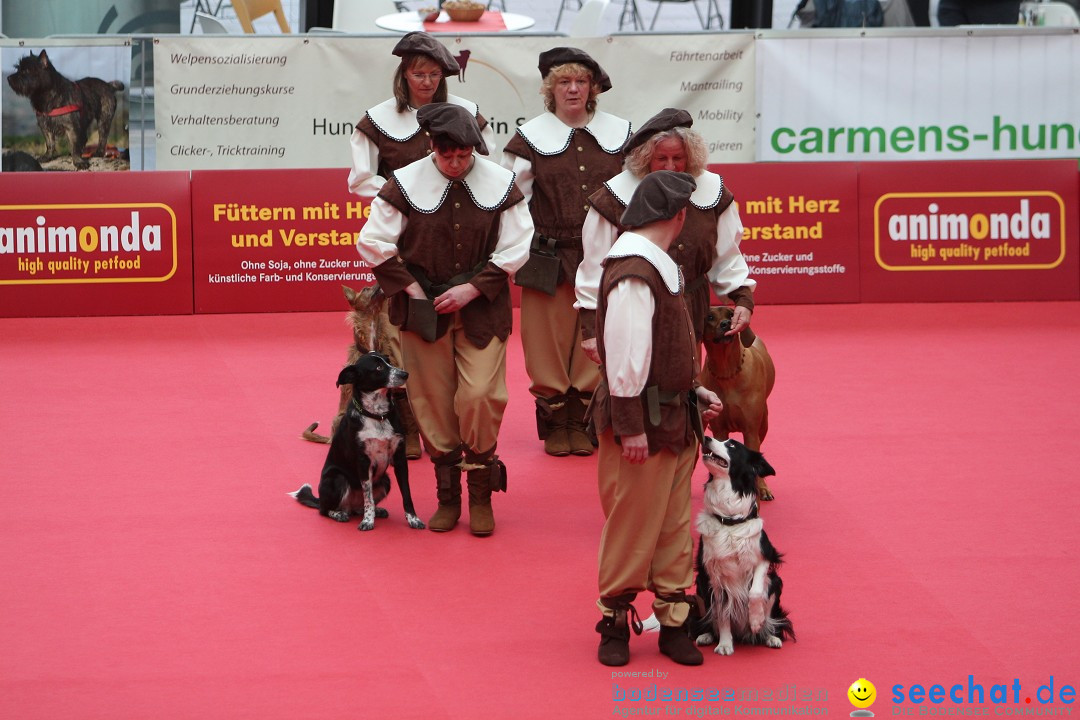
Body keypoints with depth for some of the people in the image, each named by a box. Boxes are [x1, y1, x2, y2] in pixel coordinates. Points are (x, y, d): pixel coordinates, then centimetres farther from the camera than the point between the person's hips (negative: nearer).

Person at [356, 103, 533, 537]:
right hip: (424, 307, 0)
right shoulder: (406, 184, -6)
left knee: (480, 395, -11)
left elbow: (515, 248, -2)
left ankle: (481, 495, 5)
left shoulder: (500, 184, -4)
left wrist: (472, 289, -10)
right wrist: (412, 288, -7)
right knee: (434, 401, 3)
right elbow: (373, 242, -3)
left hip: (481, 309, 0)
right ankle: (447, 496, 15)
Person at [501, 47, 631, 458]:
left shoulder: (618, 134, 7)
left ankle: (583, 423, 13)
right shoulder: (531, 137, 1)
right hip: (549, 257, -1)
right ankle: (554, 424, 12)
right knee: (549, 341, 0)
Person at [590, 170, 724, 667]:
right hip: (643, 423, -10)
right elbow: (625, 357, -21)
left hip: (675, 421, 10)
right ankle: (615, 624, 13)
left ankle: (674, 625, 19)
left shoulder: (658, 267, 13)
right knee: (631, 528, 1)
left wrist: (694, 393, 13)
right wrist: (631, 427, -21)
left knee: (674, 527, 12)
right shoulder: (633, 273, -20)